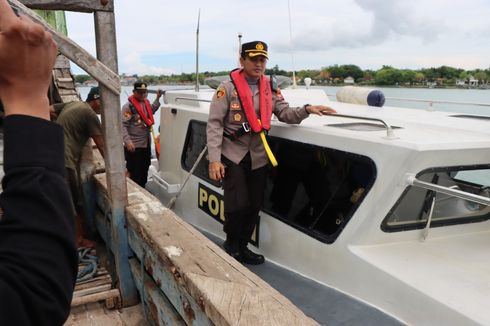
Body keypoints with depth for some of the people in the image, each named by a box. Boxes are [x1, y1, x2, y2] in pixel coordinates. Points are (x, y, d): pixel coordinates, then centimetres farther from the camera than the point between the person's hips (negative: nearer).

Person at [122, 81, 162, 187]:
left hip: (146, 144, 8)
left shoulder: (146, 102, 7)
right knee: (135, 175, 0)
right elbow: (123, 126, -21)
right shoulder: (128, 106, -16)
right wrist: (128, 141, -31)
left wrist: (158, 98, 21)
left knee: (144, 172, 20)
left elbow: (151, 111, 30)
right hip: (134, 147, -8)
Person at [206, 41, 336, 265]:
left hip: (258, 157, 5)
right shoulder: (228, 88, -9)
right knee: (238, 205, -10)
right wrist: (214, 159, -18)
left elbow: (285, 113, 5)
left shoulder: (270, 89, 6)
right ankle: (231, 243, 19)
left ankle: (242, 247, 30)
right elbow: (214, 123, -11)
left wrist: (306, 110, -15)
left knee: (254, 206, 10)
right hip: (232, 156, -5)